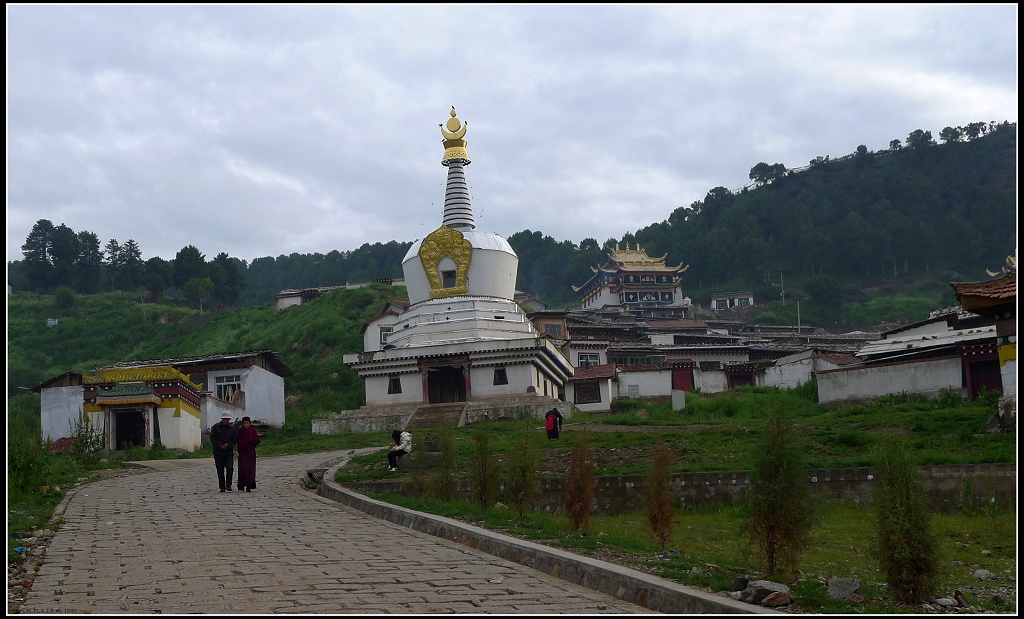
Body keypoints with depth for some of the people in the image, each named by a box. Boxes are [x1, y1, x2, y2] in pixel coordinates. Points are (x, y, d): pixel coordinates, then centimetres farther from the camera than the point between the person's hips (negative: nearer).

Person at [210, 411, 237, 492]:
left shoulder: (232, 428, 7)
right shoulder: (215, 427, 4)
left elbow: (235, 439, 8)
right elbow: (212, 439, -3)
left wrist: (228, 444, -11)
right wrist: (220, 446, -14)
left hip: (229, 452, 0)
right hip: (218, 452, 0)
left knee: (230, 468, -16)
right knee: (220, 471, 3)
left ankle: (228, 485, -9)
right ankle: (222, 487, 11)